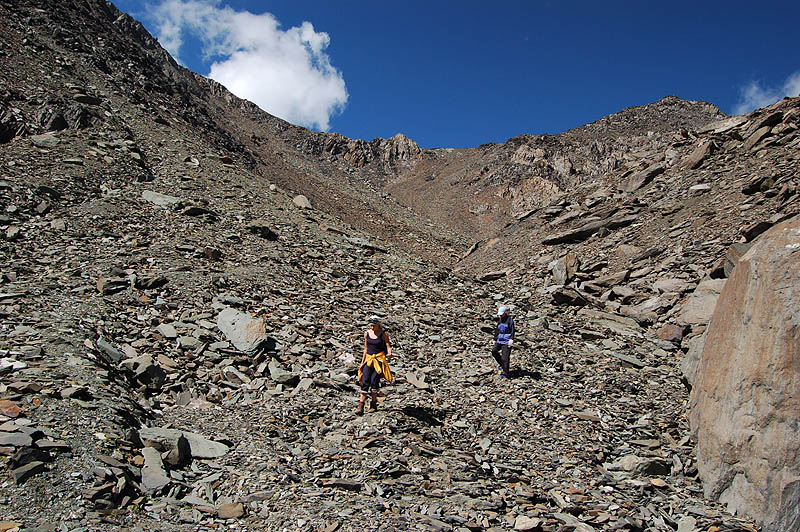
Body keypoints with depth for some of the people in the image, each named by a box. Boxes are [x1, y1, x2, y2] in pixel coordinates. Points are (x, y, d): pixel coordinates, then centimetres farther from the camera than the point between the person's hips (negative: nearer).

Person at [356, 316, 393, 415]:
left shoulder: (384, 334, -3)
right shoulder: (367, 333, 8)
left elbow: (388, 346, -6)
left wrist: (389, 354, -28)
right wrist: (362, 362, 15)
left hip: (379, 358, -4)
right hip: (369, 358, 4)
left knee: (374, 380, -10)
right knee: (365, 381, -6)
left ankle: (374, 404, 6)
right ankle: (361, 406, -8)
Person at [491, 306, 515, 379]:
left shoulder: (509, 320, -8)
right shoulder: (500, 320, 14)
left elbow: (512, 330, -15)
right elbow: (497, 330, 22)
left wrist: (511, 339, -25)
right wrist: (495, 339, 24)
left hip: (507, 341, -7)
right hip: (500, 340, 7)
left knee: (505, 357, -8)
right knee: (494, 351, -13)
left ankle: (505, 374, 0)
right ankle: (501, 364, 11)